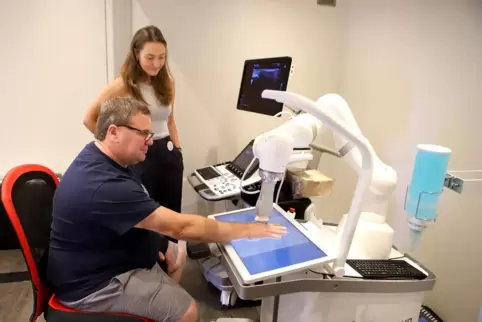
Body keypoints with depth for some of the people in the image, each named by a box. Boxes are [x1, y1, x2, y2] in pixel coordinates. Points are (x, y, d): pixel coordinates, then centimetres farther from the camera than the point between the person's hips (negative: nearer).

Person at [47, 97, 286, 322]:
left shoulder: (101, 156, -2)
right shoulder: (104, 186, -34)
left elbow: (133, 208, 14)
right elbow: (180, 227, -34)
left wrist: (152, 236, 0)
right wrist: (248, 230, -25)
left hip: (108, 256, 10)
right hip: (94, 281, -10)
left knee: (176, 252, 18)